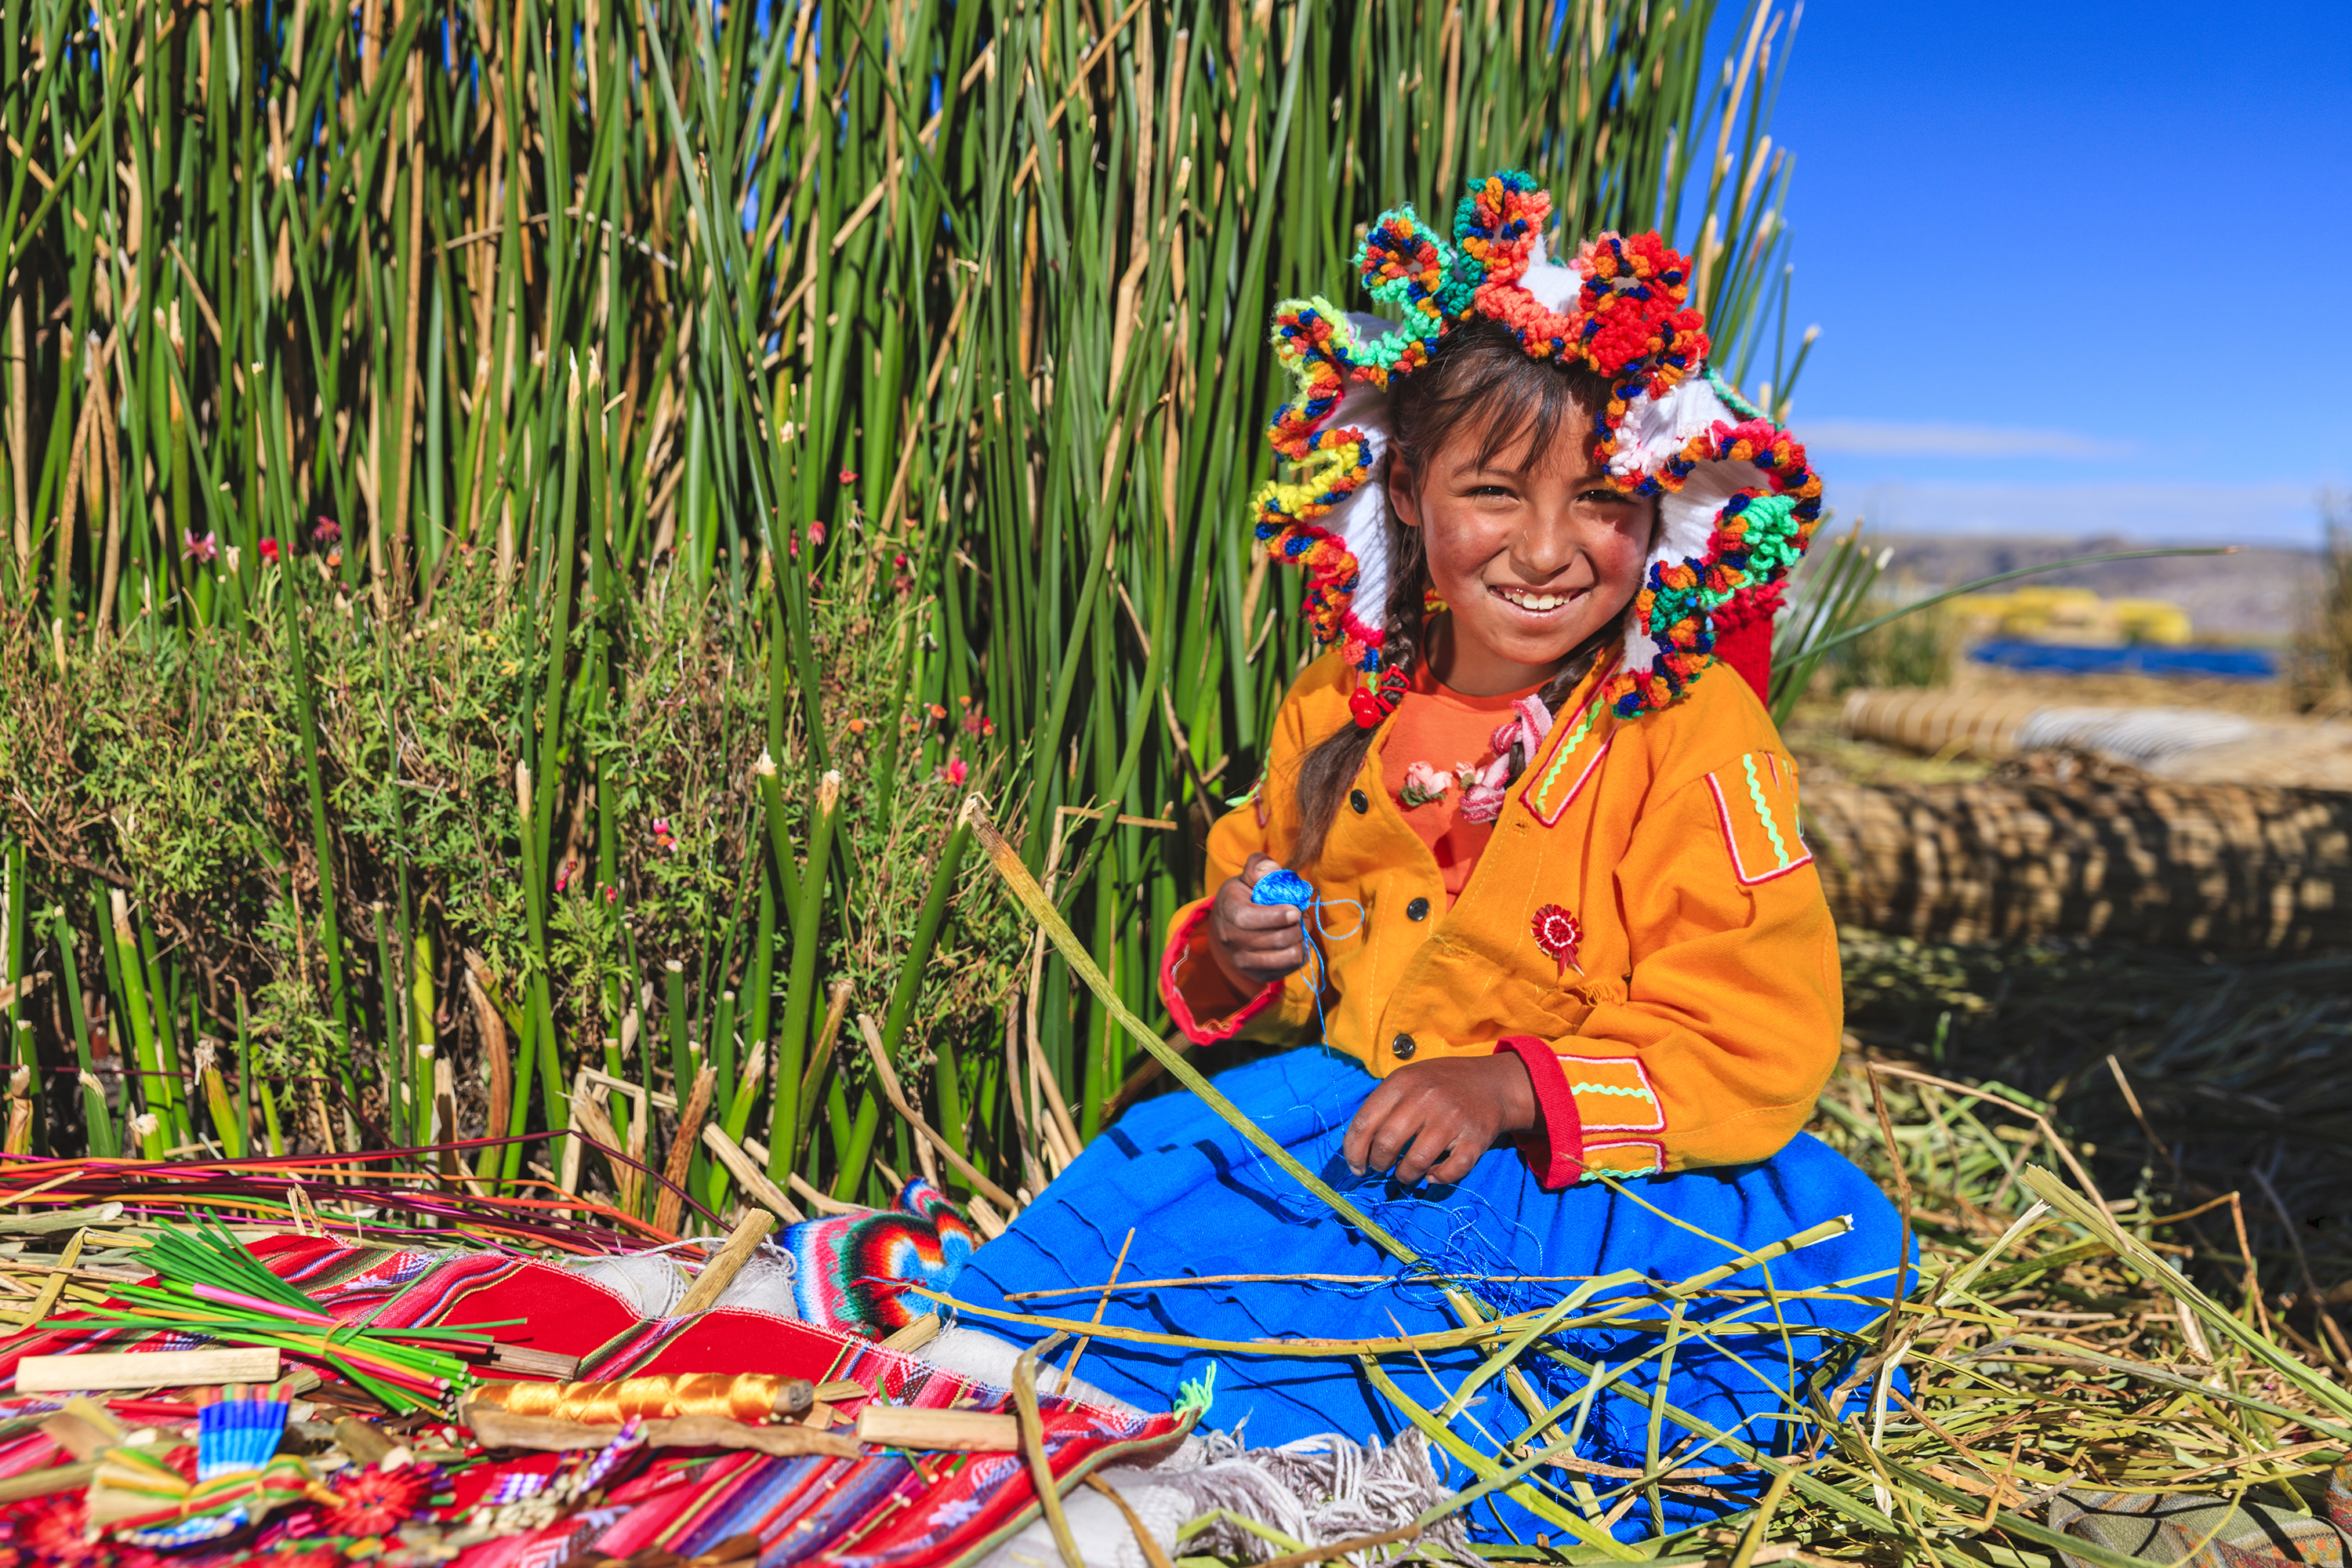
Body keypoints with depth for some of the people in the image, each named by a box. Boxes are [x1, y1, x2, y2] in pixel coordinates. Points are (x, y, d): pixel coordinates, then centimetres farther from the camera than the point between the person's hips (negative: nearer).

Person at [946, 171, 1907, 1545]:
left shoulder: (1693, 736, -8)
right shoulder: (1341, 710, 7)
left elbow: (1763, 1048, -13)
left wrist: (1518, 1087, -27)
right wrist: (1237, 960, -4)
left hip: (1577, 1182, -2)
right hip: (1343, 1138, 3)